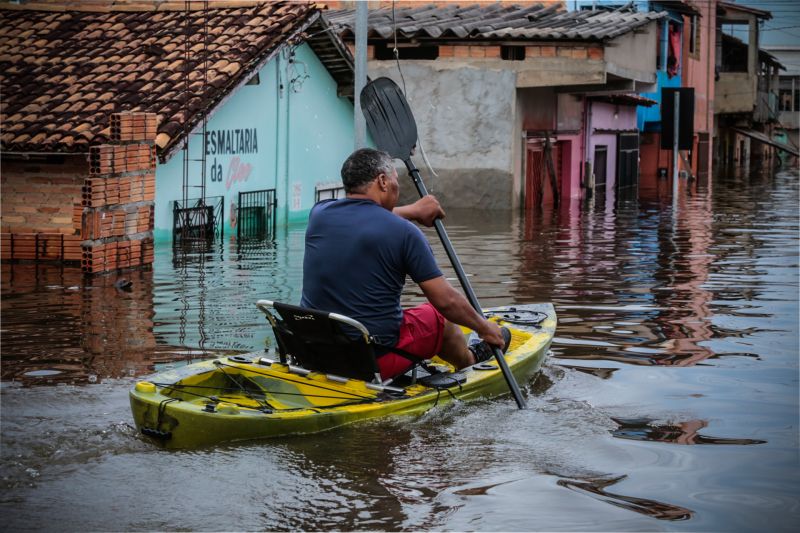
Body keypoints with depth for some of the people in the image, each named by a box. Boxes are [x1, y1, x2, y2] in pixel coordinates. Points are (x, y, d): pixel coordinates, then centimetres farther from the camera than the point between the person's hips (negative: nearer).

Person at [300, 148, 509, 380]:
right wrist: (485, 328, 9)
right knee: (437, 316, 24)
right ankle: (470, 361, 54)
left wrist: (412, 211, 37)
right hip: (376, 363, -5)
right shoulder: (404, 232, -15)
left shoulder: (319, 214, 0)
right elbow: (447, 301, -9)